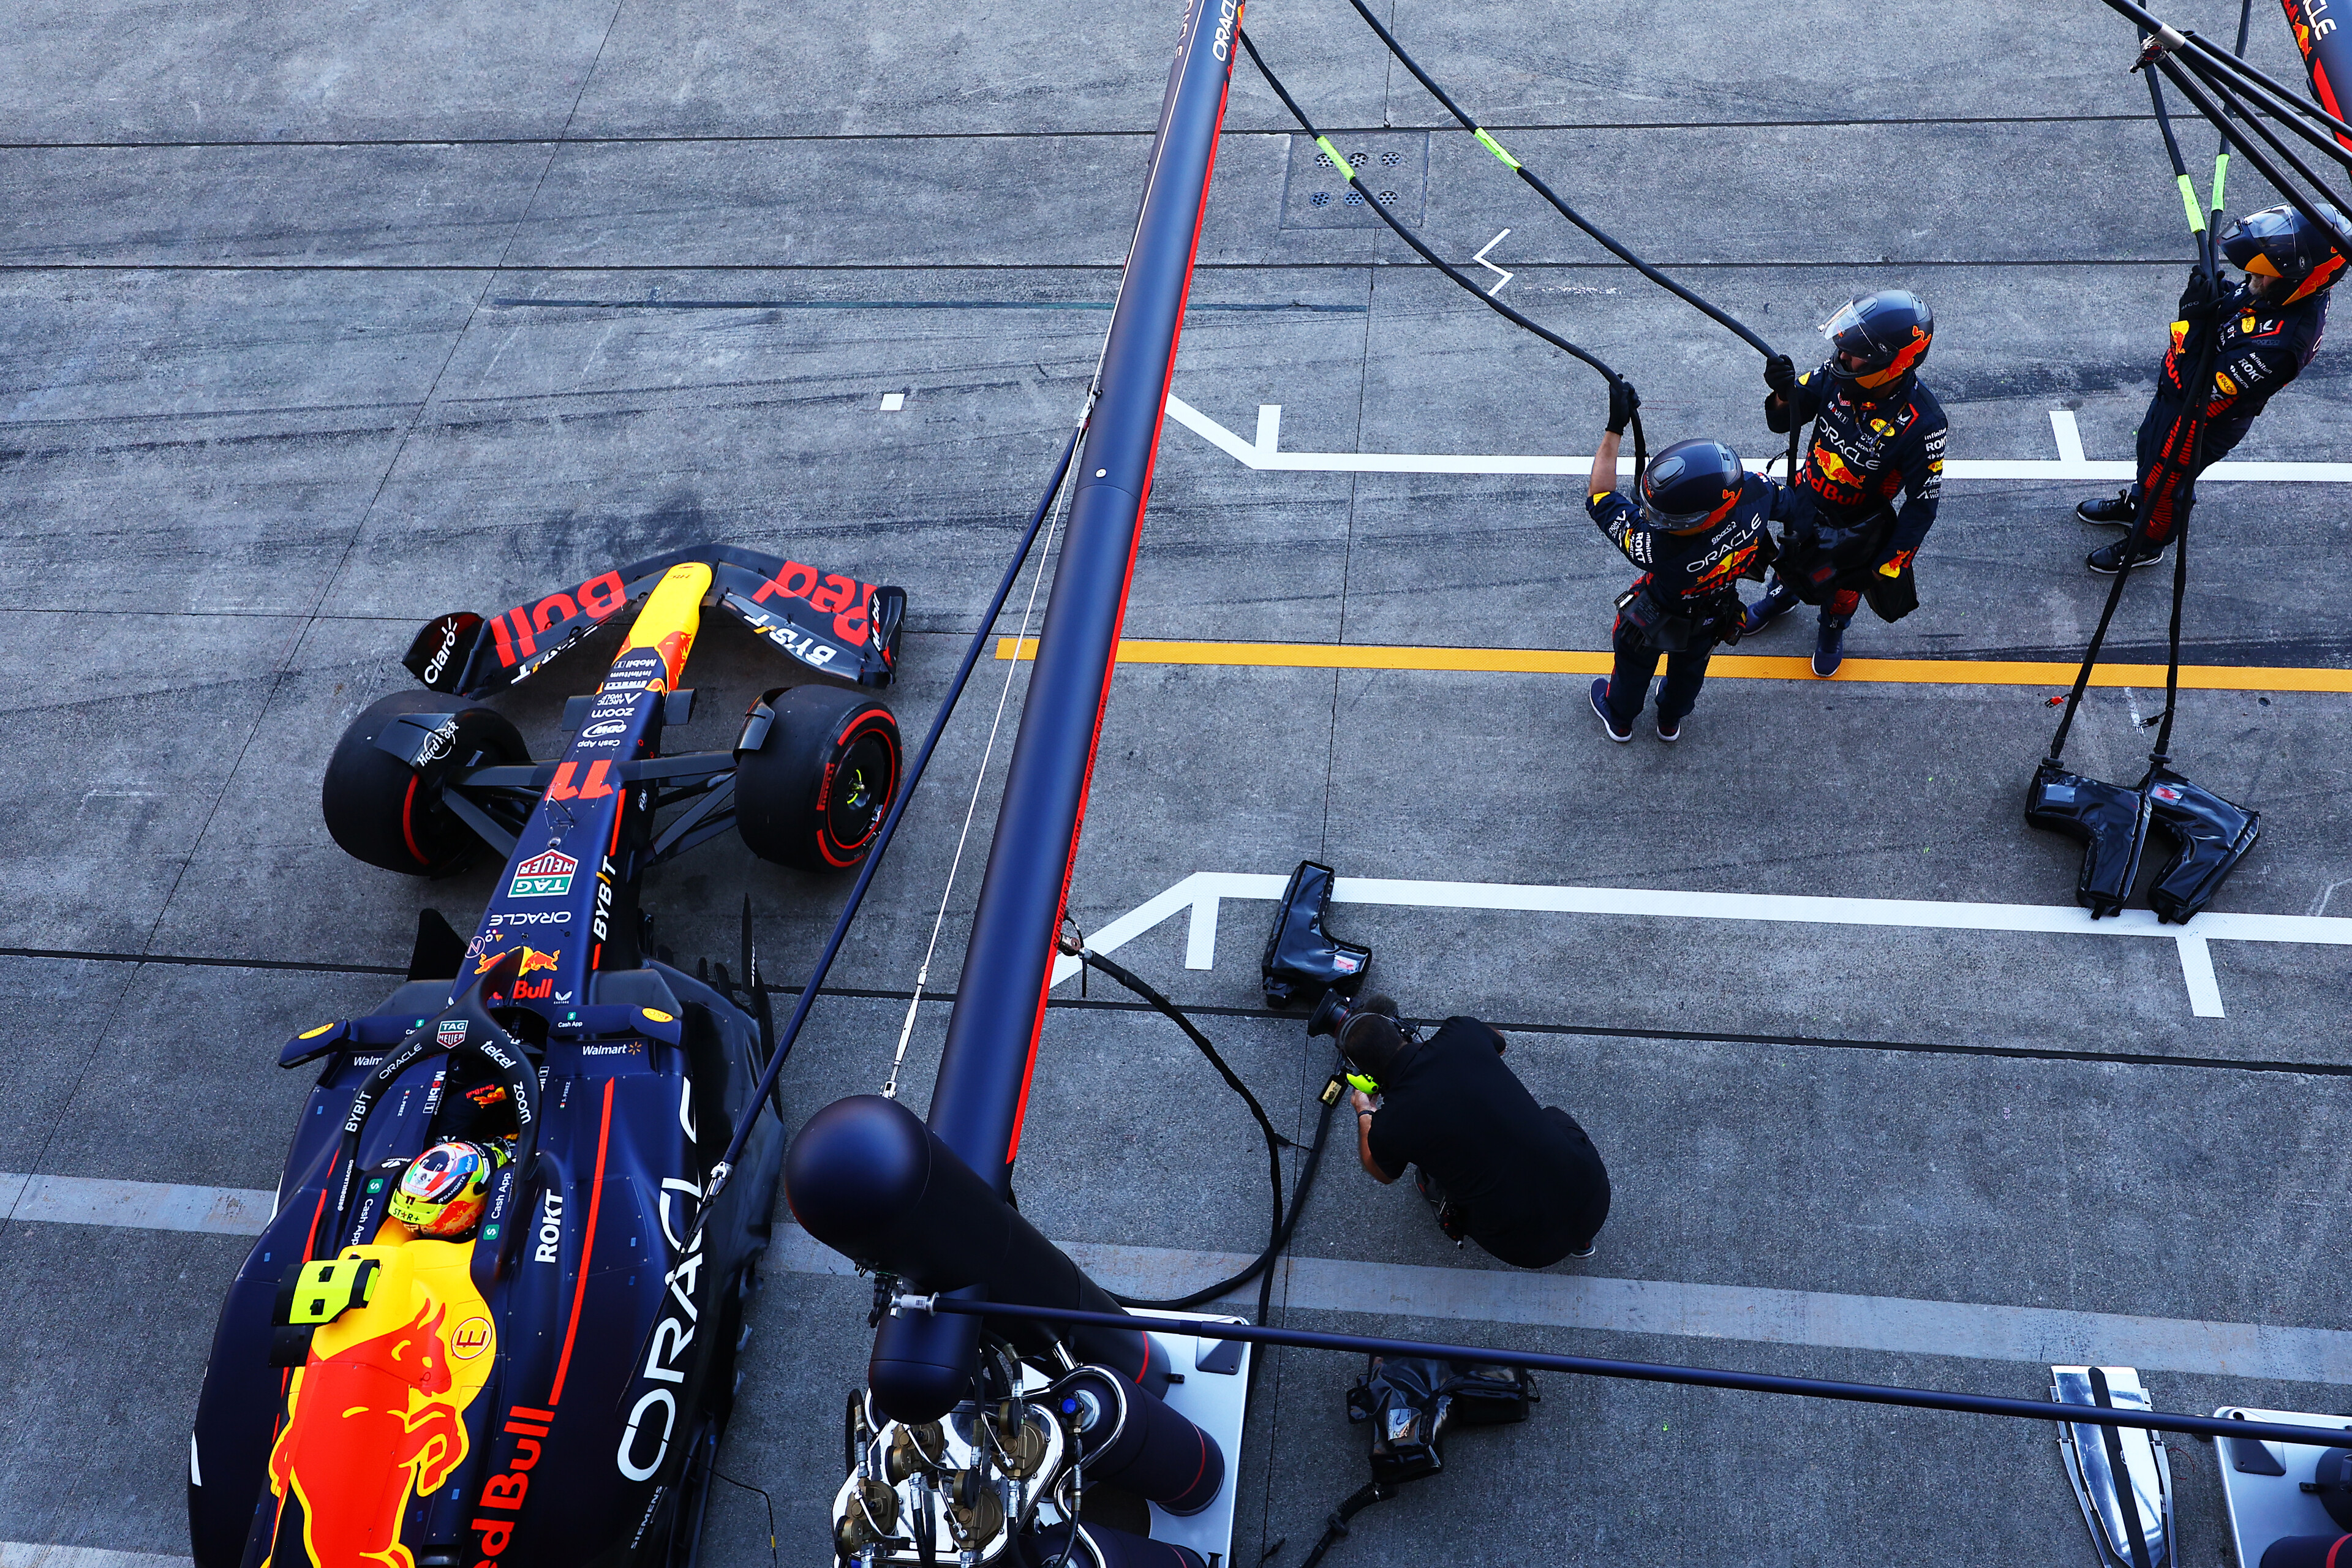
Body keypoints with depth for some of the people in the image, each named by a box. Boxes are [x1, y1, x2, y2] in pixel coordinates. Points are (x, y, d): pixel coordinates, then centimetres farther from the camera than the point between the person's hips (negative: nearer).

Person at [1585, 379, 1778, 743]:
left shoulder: (1660, 548, -52)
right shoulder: (1755, 492, -39)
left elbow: (1600, 498, -39)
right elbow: (1779, 497, -10)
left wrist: (1615, 429, -38)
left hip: (1660, 620, -4)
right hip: (1714, 617, 4)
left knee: (1635, 665, 30)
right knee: (1690, 665, 35)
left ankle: (1619, 719, 61)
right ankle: (1671, 721, 65)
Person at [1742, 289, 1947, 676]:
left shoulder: (1921, 423, -35)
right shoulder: (1837, 378, -24)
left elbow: (1923, 503, -24)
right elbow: (1782, 422, -12)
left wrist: (1892, 565, -20)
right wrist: (1784, 394, -35)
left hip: (1854, 531, -3)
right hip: (1805, 503, 3)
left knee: (1841, 588, 27)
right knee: (1789, 561, 32)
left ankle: (1832, 631, 60)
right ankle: (1781, 598, 67)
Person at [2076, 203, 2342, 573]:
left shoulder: (2278, 345, -42)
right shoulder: (2298, 292, -16)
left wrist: (2194, 321, -37)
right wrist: (2212, 297, -19)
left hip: (2199, 421, -8)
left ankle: (2148, 543, 46)